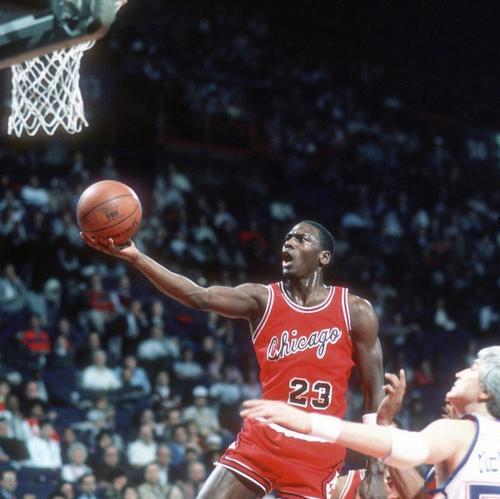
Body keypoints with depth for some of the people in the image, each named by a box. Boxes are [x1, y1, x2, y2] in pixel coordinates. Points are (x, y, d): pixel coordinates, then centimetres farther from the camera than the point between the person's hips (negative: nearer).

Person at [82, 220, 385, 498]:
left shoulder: (355, 312, 0)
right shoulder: (262, 299, 2)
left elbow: (375, 394, 2)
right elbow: (199, 297, -15)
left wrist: (377, 472, -4)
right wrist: (135, 257, -30)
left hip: (319, 453, -2)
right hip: (263, 438, 2)